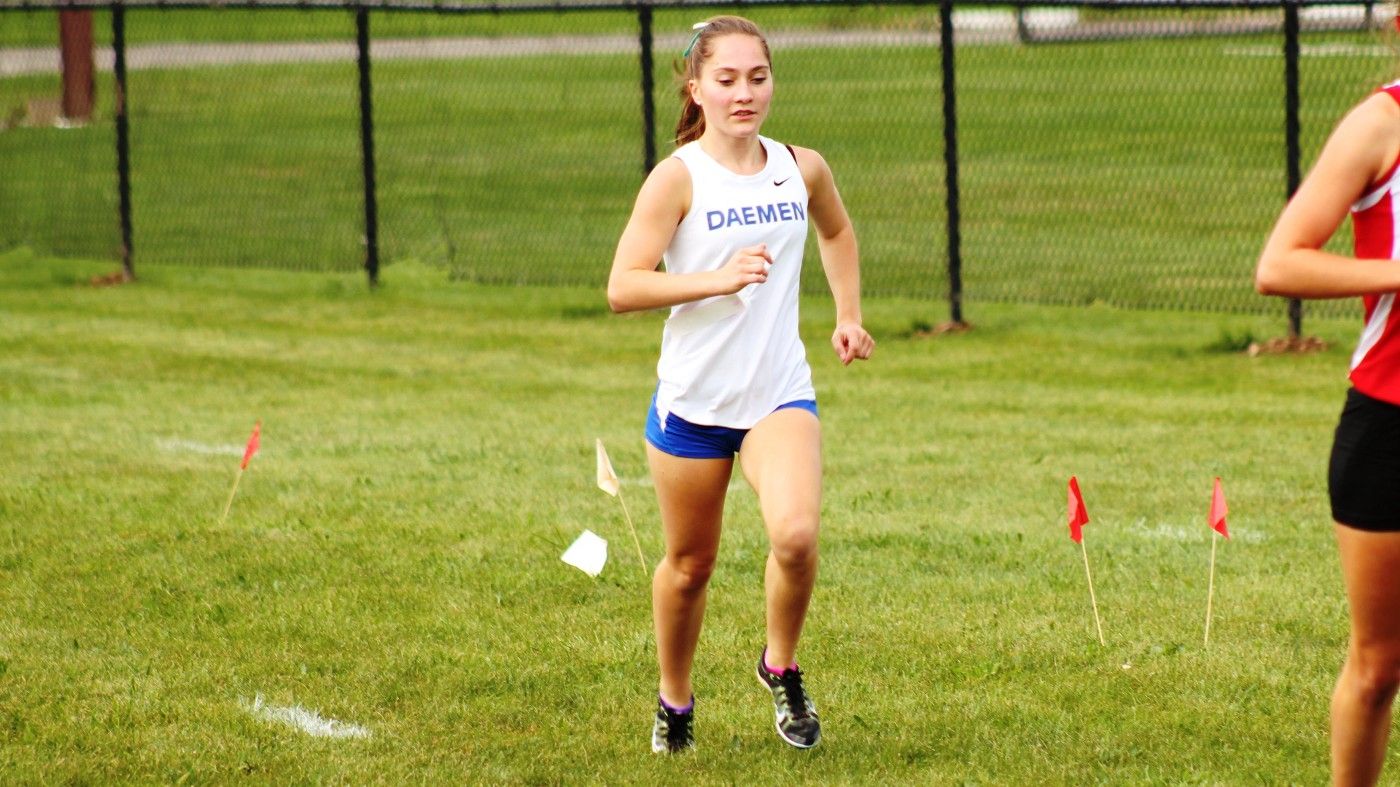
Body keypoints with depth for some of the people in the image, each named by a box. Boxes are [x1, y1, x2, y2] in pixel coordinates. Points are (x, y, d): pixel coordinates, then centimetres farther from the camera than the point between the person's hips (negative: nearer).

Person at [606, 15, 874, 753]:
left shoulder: (803, 169, 2)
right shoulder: (679, 178, -10)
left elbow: (836, 231, 27)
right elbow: (623, 287, -18)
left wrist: (848, 315, 18)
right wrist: (717, 280, -27)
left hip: (780, 397, 2)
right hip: (691, 403, -2)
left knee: (795, 534, -23)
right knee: (689, 565, 11)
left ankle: (781, 668, 4)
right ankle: (674, 701, 37)